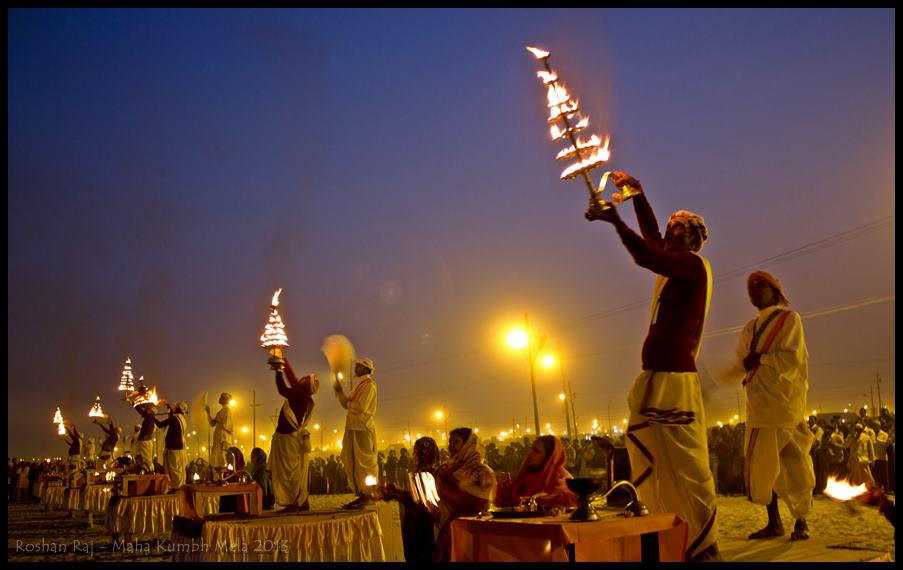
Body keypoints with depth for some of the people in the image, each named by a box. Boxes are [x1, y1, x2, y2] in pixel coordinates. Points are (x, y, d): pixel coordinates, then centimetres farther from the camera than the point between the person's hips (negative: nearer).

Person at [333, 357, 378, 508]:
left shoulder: (369, 385, -8)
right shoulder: (360, 385, 21)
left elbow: (360, 407, -17)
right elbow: (347, 404, 18)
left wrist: (349, 404, 0)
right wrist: (339, 390, 10)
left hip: (363, 429, -9)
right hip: (354, 429, 9)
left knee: (364, 463, -8)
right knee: (353, 462, 7)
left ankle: (366, 496, -7)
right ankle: (361, 495, 10)